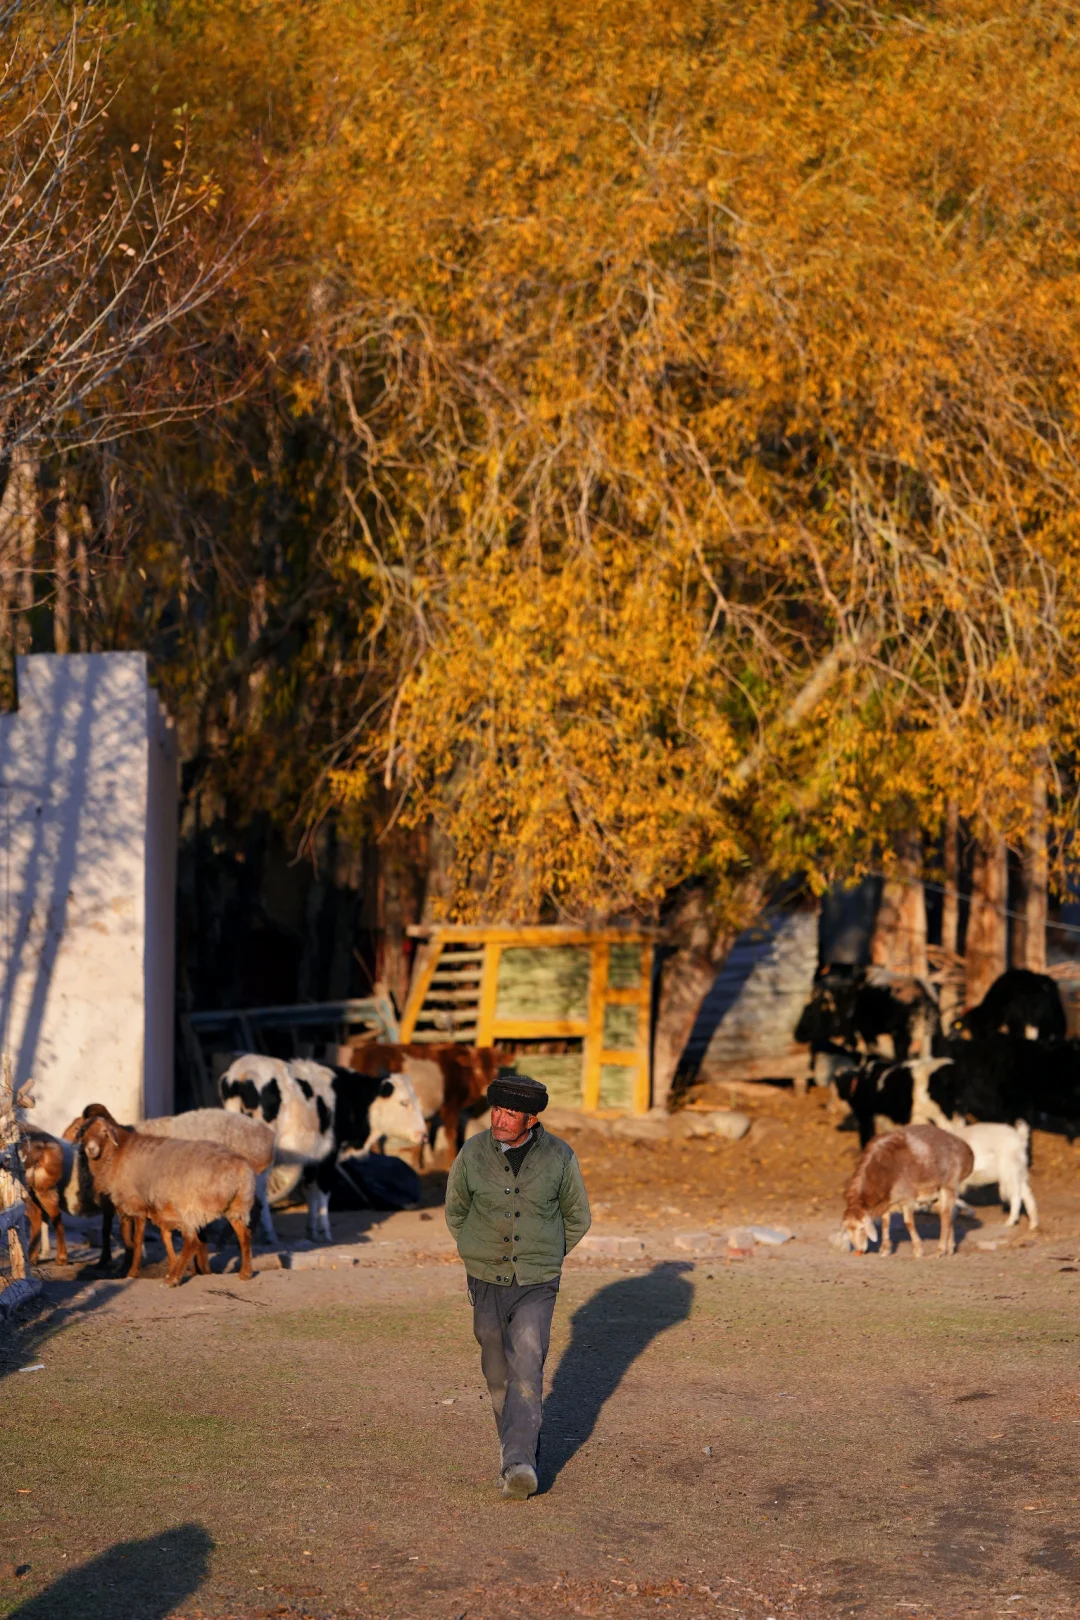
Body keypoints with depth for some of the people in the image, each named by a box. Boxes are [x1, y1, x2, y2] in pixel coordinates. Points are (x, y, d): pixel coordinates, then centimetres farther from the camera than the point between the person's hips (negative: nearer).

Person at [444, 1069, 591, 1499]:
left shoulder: (559, 1157, -10)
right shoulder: (473, 1154, -8)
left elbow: (577, 1218, 7)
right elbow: (455, 1212, 11)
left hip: (536, 1286, -2)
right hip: (486, 1284, 2)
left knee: (526, 1372, -15)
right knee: (498, 1374, 12)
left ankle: (518, 1466, -23)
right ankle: (521, 1452, 32)